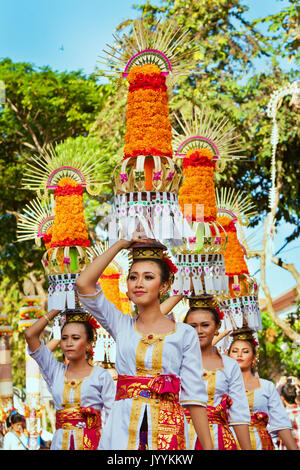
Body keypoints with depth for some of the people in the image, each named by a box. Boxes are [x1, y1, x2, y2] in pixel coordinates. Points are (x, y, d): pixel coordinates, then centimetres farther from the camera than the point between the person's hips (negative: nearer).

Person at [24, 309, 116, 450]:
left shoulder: (100, 375, 4)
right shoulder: (55, 372, 11)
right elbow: (30, 334, 5)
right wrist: (56, 310, 6)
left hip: (92, 442, -3)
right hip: (61, 442, 3)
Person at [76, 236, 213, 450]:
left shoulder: (185, 334, 6)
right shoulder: (122, 326, 12)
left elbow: (194, 395, 0)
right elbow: (83, 283, 2)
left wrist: (208, 447, -7)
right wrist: (120, 245, 6)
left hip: (167, 429, -1)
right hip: (123, 427, 2)